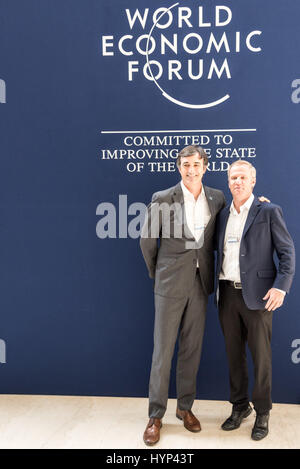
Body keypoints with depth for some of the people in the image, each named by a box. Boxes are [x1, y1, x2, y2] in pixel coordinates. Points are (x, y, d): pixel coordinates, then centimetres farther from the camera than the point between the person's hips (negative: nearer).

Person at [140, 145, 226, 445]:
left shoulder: (217, 198, 4)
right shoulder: (162, 199, -6)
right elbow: (147, 241, 2)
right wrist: (157, 274, 8)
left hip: (200, 284, 3)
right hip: (171, 285, -3)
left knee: (192, 349, 12)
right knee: (162, 350, 3)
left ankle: (185, 407, 30)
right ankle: (155, 416, 17)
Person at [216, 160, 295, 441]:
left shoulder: (269, 212, -3)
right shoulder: (223, 215, 12)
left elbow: (287, 251, -5)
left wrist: (280, 286, -15)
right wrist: (217, 288, 5)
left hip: (257, 294, -4)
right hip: (227, 293, 5)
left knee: (261, 356, 4)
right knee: (234, 354, 13)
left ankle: (262, 413, 21)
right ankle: (239, 406, 29)